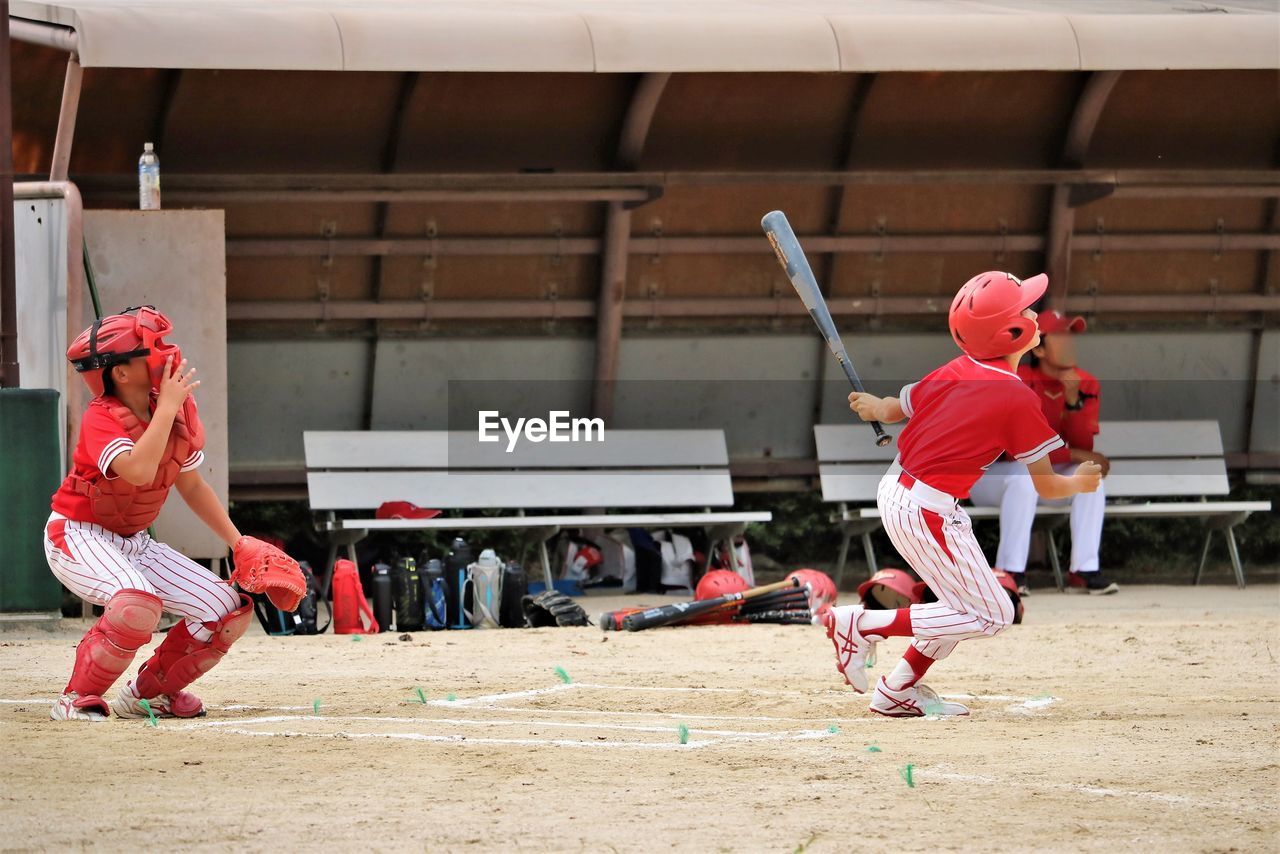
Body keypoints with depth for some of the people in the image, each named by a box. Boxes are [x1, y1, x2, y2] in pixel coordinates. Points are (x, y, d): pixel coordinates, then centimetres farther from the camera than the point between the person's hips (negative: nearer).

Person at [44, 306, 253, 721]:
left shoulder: (178, 411, -2)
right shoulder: (101, 419, -24)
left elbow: (191, 485, 12)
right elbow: (139, 471, -43)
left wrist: (239, 543, 8)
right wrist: (166, 406, -34)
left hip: (133, 543, 8)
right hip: (78, 537, -8)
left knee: (229, 611, -2)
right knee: (138, 604, -38)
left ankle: (149, 690, 15)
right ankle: (77, 699, -21)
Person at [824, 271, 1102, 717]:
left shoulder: (953, 372, 6)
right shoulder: (1018, 399, -14)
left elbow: (890, 409, 21)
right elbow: (1045, 485, -10)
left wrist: (870, 404, 44)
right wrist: (1080, 482, 12)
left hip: (894, 492, 9)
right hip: (928, 510, -9)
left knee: (966, 600, 21)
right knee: (990, 615, -1)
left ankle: (900, 688, 21)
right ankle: (863, 625, -3)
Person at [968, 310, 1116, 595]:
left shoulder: (1086, 385, -4)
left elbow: (1083, 448, -13)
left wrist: (1073, 401, -27)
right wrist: (1074, 455, -24)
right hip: (991, 473, -5)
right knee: (1024, 474, -37)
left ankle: (1084, 570, -21)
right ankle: (1009, 572, -33)